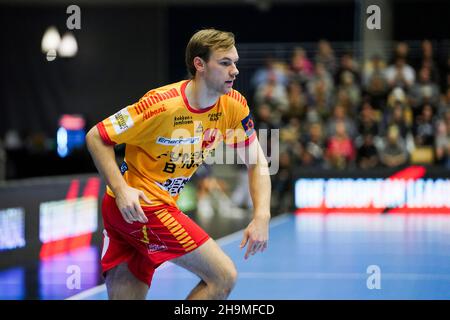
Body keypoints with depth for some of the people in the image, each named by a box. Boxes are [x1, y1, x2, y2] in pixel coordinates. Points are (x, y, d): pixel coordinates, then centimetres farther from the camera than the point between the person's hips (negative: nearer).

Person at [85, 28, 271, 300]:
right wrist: (121, 190, -26)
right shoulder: (162, 104, -22)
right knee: (223, 277, -13)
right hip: (138, 205, -7)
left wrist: (261, 216, -13)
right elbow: (96, 137, -14)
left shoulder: (234, 106, -4)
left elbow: (257, 163, 2)